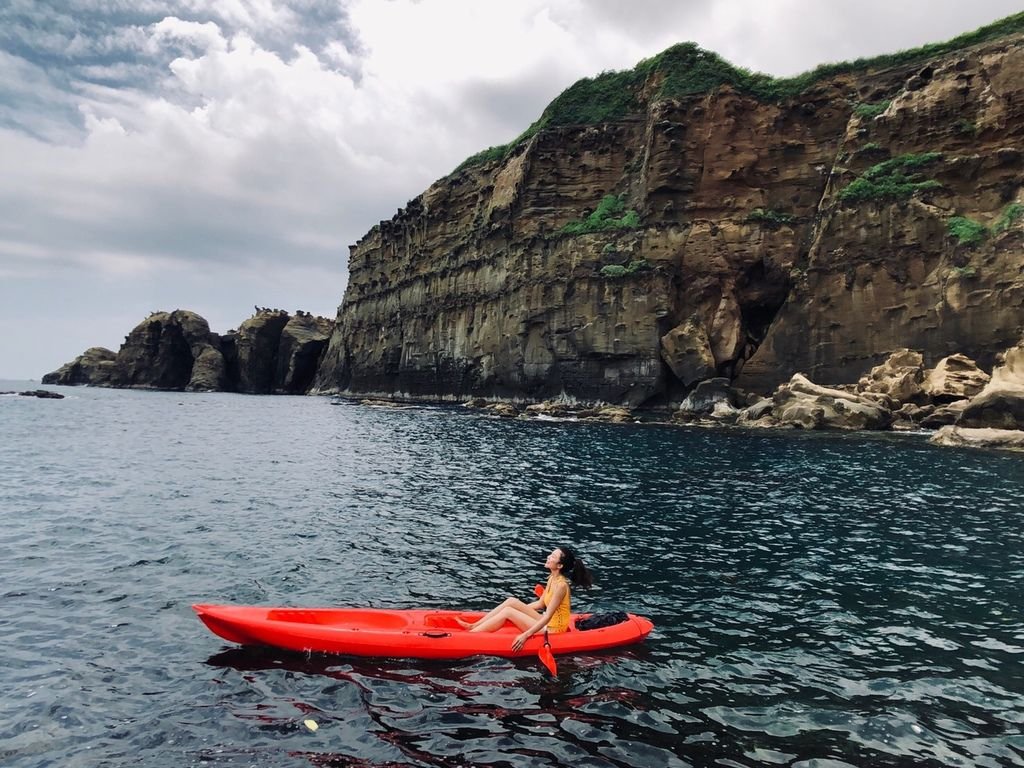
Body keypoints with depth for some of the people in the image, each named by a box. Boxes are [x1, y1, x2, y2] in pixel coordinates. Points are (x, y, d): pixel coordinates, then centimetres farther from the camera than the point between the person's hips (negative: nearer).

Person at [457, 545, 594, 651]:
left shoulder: (560, 585, -23)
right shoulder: (552, 578, 5)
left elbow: (548, 616, -25)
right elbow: (540, 604, 15)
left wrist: (525, 635, -28)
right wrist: (518, 608, 15)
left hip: (552, 629, -9)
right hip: (547, 623, 9)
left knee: (508, 612, -15)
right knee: (511, 601, -2)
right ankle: (473, 626, -1)